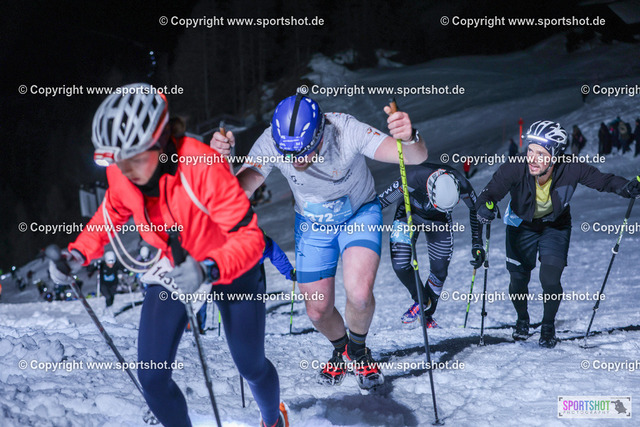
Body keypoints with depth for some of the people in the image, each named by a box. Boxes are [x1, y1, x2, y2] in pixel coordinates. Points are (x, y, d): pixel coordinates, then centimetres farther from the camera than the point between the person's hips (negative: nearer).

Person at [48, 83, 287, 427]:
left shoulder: (202, 169, -38)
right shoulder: (120, 173, -20)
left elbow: (250, 238, -35)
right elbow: (111, 215, 3)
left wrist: (208, 269, -52)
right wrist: (77, 253, -14)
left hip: (232, 270, -4)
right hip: (172, 269, 4)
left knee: (251, 367, 11)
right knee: (152, 378, -4)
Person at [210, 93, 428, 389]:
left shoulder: (347, 132, -35)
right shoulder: (271, 144, -29)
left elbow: (416, 157, -41)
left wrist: (409, 139, -65)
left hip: (359, 215, -3)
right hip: (312, 225, 3)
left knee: (359, 294, -24)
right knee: (318, 311, 7)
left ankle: (358, 350, 9)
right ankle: (340, 348, 42)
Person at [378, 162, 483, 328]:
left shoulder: (461, 184, -34)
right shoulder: (412, 179, -42)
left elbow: (475, 209, -11)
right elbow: (381, 201, -29)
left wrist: (477, 243, -11)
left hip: (439, 221, 2)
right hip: (409, 214, -2)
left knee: (439, 271, 0)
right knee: (400, 265, -16)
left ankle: (427, 315, 22)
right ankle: (422, 300, 11)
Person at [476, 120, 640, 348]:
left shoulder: (570, 170, -33)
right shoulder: (514, 170, -36)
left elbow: (603, 180, -21)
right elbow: (490, 192, -34)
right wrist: (484, 206, -58)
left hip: (555, 225, 0)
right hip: (522, 225, 0)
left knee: (550, 280, -12)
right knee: (518, 279, 6)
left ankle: (548, 326, 18)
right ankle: (522, 320, 40)